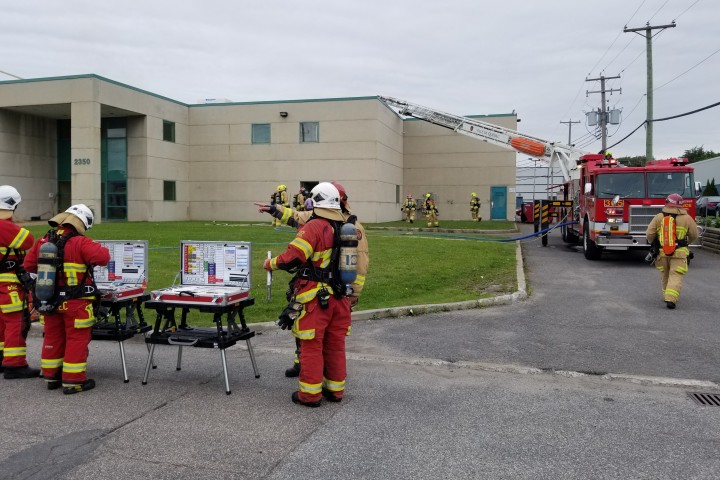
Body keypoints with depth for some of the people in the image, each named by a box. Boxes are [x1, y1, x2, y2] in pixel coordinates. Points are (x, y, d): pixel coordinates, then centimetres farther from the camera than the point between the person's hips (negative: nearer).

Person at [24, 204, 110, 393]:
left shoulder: (43, 241, 4)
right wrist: (101, 249, -4)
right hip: (75, 301, -6)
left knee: (52, 337, 18)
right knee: (77, 339, 3)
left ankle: (51, 377, 28)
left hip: (49, 299, 6)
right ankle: (73, 381, 6)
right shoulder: (80, 243, -16)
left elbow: (29, 265, 11)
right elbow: (102, 257, -25)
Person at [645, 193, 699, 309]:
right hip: (679, 253, -2)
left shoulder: (658, 217, -4)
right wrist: (688, 242, 28)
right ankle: (671, 299, -16)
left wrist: (652, 242, 17)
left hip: (662, 252, 2)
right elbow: (694, 235, 6)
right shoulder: (686, 218, -4)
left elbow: (649, 234, -5)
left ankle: (667, 296, 31)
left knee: (665, 275, 19)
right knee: (676, 276, -2)